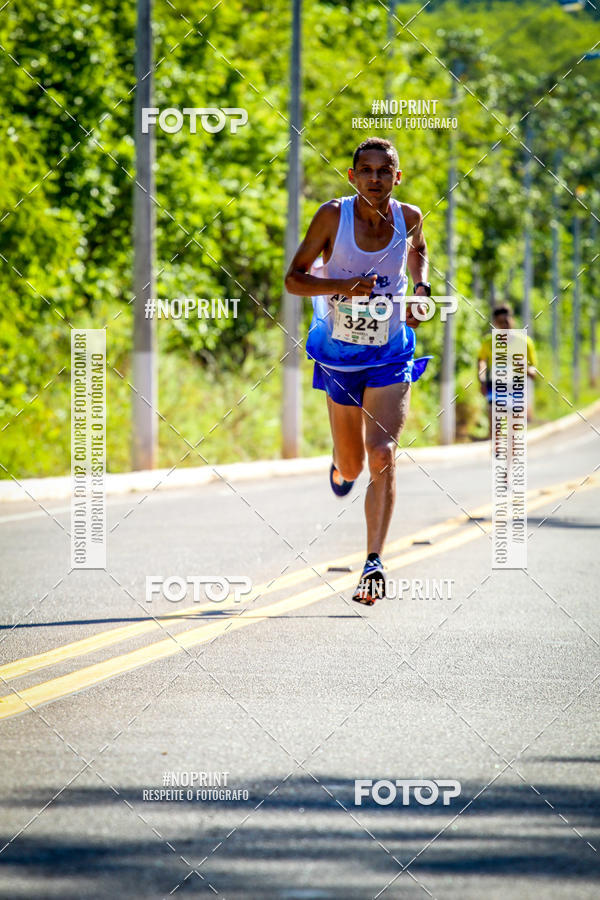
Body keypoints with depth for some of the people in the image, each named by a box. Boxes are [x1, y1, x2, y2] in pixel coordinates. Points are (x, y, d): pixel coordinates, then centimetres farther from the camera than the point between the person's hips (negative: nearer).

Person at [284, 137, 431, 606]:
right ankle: (340, 465, 52)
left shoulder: (409, 217, -6)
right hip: (340, 355, 0)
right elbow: (294, 278, -10)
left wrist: (421, 289, -1)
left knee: (383, 456, -18)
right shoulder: (333, 215, -13)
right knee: (351, 468, 13)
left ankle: (374, 563, -19)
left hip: (391, 356, 0)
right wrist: (343, 286, -27)